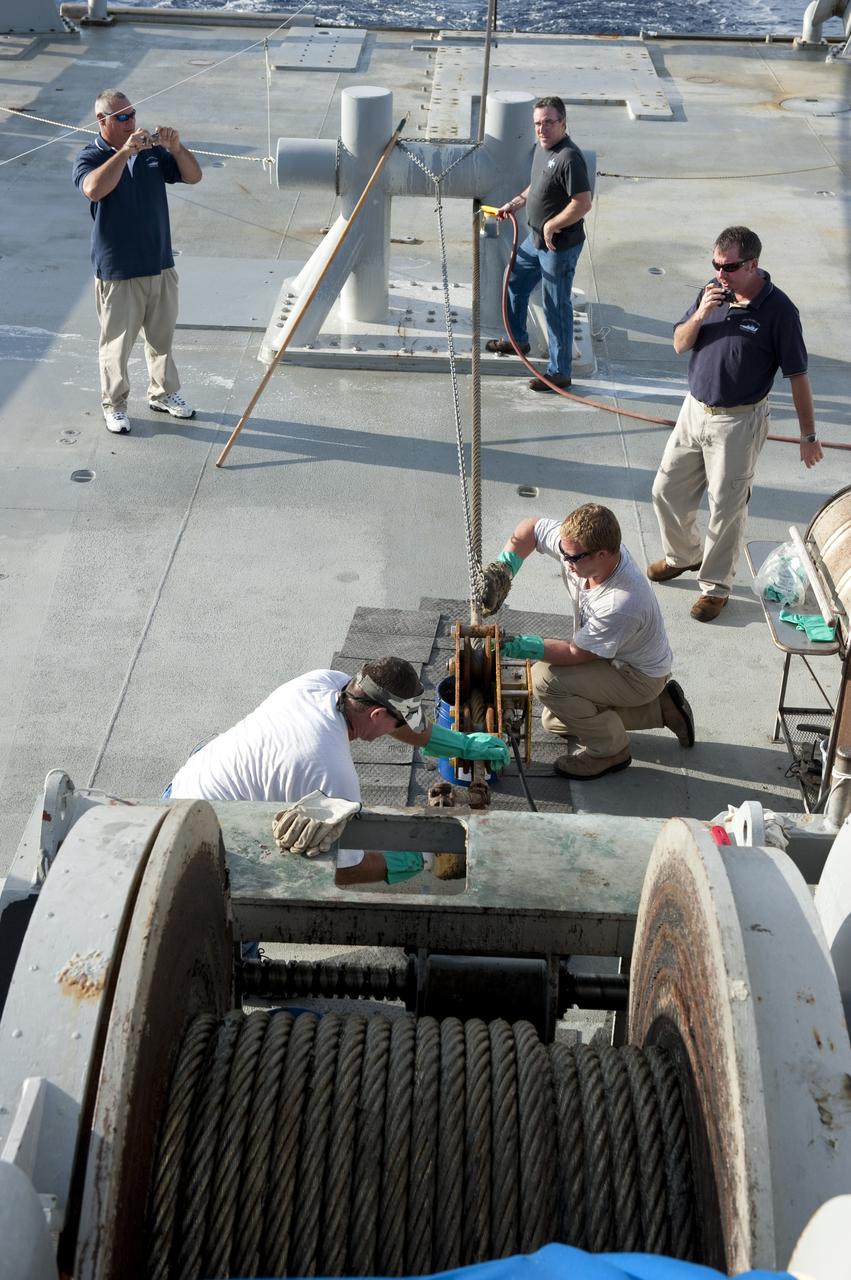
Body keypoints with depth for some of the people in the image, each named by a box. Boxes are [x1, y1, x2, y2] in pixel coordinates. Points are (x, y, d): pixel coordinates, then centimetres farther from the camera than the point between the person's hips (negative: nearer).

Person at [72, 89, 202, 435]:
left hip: (161, 264, 5)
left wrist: (176, 147, -18)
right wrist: (125, 152, -35)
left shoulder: (152, 150, 5)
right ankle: (113, 404, 19)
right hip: (117, 271, -5)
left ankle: (163, 393, 35)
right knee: (117, 342, 4)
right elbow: (93, 189, -31)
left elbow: (193, 176, 0)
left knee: (162, 336, 18)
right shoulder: (90, 157, -10)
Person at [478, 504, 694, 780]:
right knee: (555, 722, 18)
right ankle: (661, 706, 22)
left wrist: (524, 647, -26)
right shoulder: (579, 545, -21)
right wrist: (502, 568, -18)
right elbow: (532, 527, -3)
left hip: (640, 675, -9)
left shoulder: (621, 604, -41)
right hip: (617, 657, 9)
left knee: (546, 678, -26)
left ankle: (610, 750, -5)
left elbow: (576, 654, -27)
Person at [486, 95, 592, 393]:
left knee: (556, 307, -1)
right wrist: (517, 202, 10)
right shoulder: (542, 148, 6)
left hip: (560, 246, -10)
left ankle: (560, 372, 10)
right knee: (514, 282, 25)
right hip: (536, 240, 10)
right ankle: (518, 340, 46)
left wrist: (550, 226, -21)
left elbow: (583, 203, -28)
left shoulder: (569, 157, -24)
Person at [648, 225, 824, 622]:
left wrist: (808, 435, -8)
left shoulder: (779, 310, -17)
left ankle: (716, 586, 23)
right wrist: (700, 315, -18)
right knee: (666, 491, 15)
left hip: (739, 422, -6)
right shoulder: (712, 292, -2)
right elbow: (680, 345, 3)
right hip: (694, 410, 6)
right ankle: (683, 555, 41)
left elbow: (797, 375, -12)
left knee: (726, 507, 5)